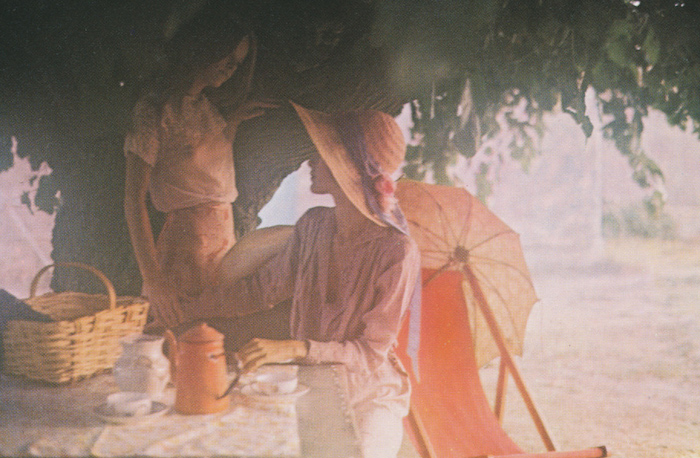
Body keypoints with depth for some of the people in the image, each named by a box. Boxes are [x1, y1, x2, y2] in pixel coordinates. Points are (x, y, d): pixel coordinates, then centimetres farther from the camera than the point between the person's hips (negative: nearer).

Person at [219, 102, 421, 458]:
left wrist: (294, 348, -32)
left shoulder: (396, 252, -19)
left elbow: (372, 352, -19)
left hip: (370, 395, -4)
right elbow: (258, 290, 10)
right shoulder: (313, 226, -1)